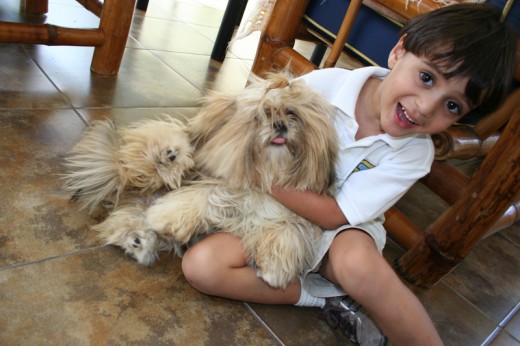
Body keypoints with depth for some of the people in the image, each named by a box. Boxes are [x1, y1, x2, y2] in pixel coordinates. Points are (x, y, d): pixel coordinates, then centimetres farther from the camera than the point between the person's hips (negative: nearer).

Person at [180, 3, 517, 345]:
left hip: (340, 230, -1)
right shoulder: (322, 85, -18)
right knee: (201, 266, -22)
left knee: (357, 262, -38)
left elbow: (334, 214, -20)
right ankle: (332, 300, -14)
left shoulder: (414, 153, -16)